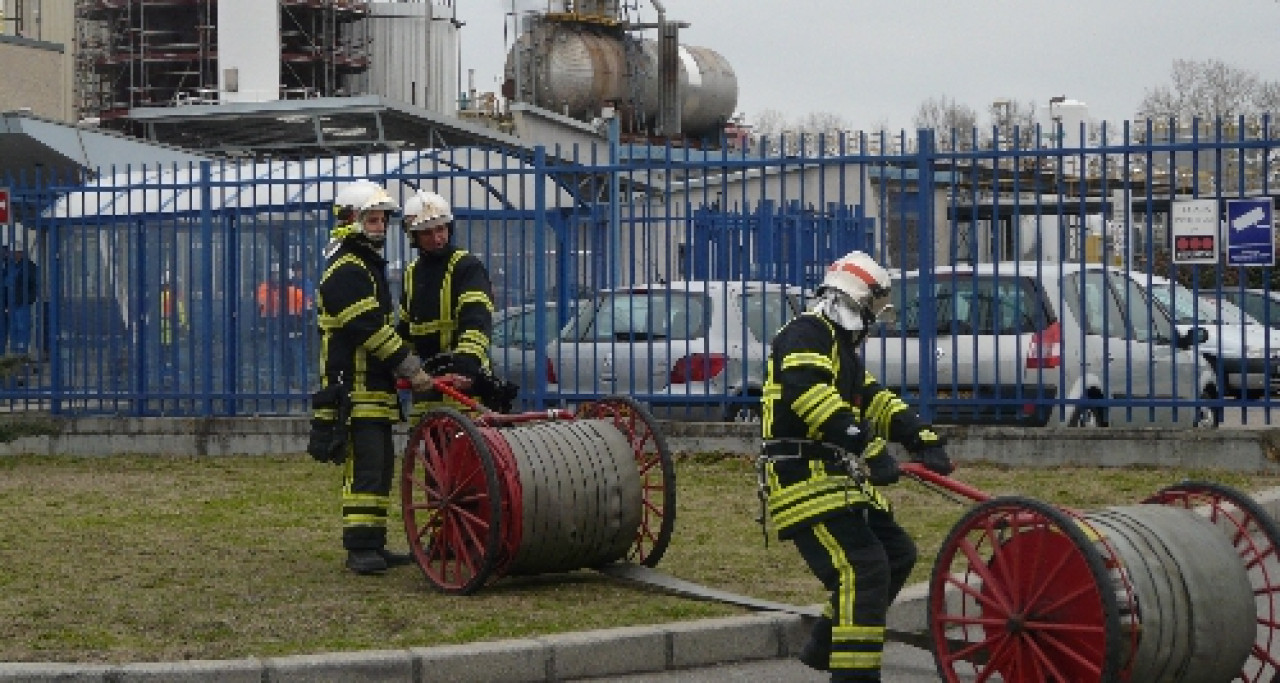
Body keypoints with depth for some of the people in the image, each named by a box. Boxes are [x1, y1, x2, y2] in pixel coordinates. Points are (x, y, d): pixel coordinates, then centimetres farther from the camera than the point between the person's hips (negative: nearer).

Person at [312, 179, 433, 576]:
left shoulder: (367, 266, 23)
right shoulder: (346, 270, -12)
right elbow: (370, 330, -19)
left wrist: (407, 365, 17)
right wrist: (411, 368, -16)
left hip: (375, 387, 11)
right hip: (355, 390, -11)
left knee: (381, 468, 12)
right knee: (364, 465, -13)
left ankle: (374, 545, 17)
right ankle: (360, 547, -13)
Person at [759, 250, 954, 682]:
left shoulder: (841, 347, 25)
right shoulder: (806, 335, -10)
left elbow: (875, 402, 19)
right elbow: (811, 395, -28)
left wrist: (922, 439, 2)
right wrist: (870, 449, -32)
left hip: (841, 481, 11)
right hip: (806, 481, -11)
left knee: (897, 555, 16)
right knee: (863, 569, -19)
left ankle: (825, 645, 25)